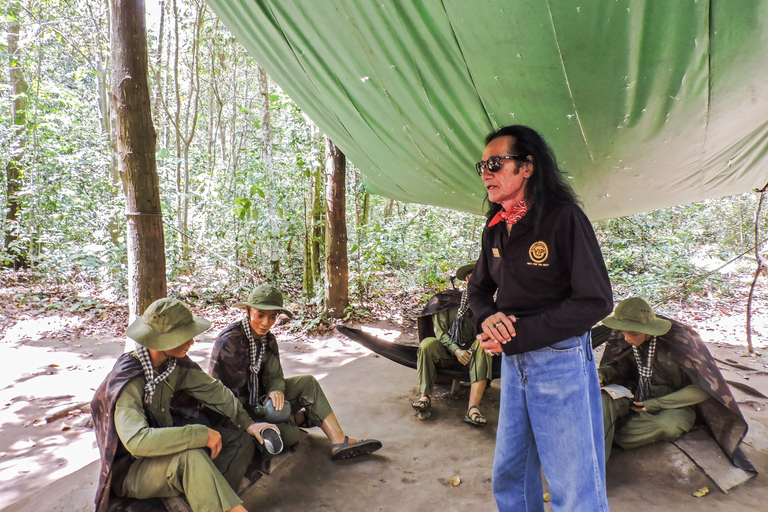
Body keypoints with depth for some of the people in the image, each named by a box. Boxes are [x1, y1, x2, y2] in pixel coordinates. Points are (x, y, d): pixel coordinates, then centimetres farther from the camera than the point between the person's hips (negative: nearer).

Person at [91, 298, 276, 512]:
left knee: (241, 439, -4)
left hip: (166, 444, 8)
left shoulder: (175, 363, -7)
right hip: (129, 470, -8)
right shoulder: (126, 381, -28)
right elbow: (136, 441, -40)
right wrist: (201, 434, -37)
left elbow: (211, 389, 3)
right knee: (190, 456, -37)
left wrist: (248, 424, -6)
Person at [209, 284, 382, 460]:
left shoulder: (268, 338, 0)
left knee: (307, 383, -6)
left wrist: (276, 391, -25)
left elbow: (274, 375, -1)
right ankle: (301, 418, 8)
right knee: (289, 435, -30)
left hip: (258, 396, 8)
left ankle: (339, 442, -10)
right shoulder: (229, 341, -24)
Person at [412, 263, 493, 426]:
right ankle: (426, 396, -23)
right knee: (428, 343, -30)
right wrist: (456, 351, -19)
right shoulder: (448, 300, 2)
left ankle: (473, 408, -43)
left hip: (472, 351, 1)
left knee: (483, 347, -33)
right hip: (447, 352, 0)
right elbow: (439, 331, -5)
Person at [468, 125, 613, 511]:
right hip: (513, 361, 7)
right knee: (509, 475, 19)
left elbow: (595, 301, -18)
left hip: (560, 359, -6)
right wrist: (488, 318, -10)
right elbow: (478, 288, 15)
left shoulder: (564, 218, -15)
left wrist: (517, 336, -20)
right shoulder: (496, 229, 5)